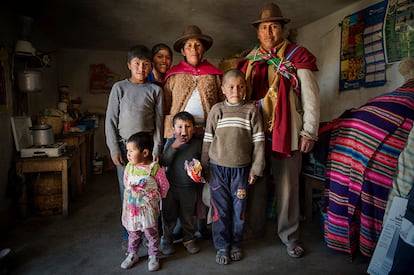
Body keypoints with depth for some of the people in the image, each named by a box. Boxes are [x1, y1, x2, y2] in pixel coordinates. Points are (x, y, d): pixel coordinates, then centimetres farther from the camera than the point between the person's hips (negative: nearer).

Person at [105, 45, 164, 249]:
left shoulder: (155, 90, 6)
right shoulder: (119, 87, 5)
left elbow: (158, 122, 4)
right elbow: (110, 120, 3)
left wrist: (156, 149, -3)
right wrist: (114, 149, -4)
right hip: (125, 147, 0)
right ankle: (128, 236, 19)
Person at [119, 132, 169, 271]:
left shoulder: (155, 169, -18)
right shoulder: (129, 167, -5)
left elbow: (164, 187, -5)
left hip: (148, 209, -4)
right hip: (131, 207, 4)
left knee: (151, 233, 12)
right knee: (133, 233, 19)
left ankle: (153, 257, 30)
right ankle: (132, 254, 39)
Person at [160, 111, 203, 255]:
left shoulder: (198, 143, -6)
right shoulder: (170, 142, -4)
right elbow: (164, 162, -13)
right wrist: (173, 147, -23)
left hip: (189, 188, 0)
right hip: (170, 186, 0)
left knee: (188, 216, 14)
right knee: (169, 215, 12)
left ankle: (189, 239, 35)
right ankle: (167, 239, 33)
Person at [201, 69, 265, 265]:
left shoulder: (251, 110, -1)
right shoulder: (216, 110, 1)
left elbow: (258, 141, -1)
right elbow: (207, 140, 5)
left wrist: (256, 168, -2)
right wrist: (204, 166, 6)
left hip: (241, 168, 0)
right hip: (218, 168, 0)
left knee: (239, 208, 10)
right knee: (220, 209, 7)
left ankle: (236, 244, 30)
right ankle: (222, 246, 23)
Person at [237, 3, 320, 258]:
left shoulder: (297, 57, 2)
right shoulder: (250, 61, 12)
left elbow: (311, 96, -1)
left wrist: (309, 131, -6)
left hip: (287, 132, -3)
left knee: (287, 187, 5)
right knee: (255, 184, 11)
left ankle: (290, 236, 22)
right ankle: (254, 231, 29)